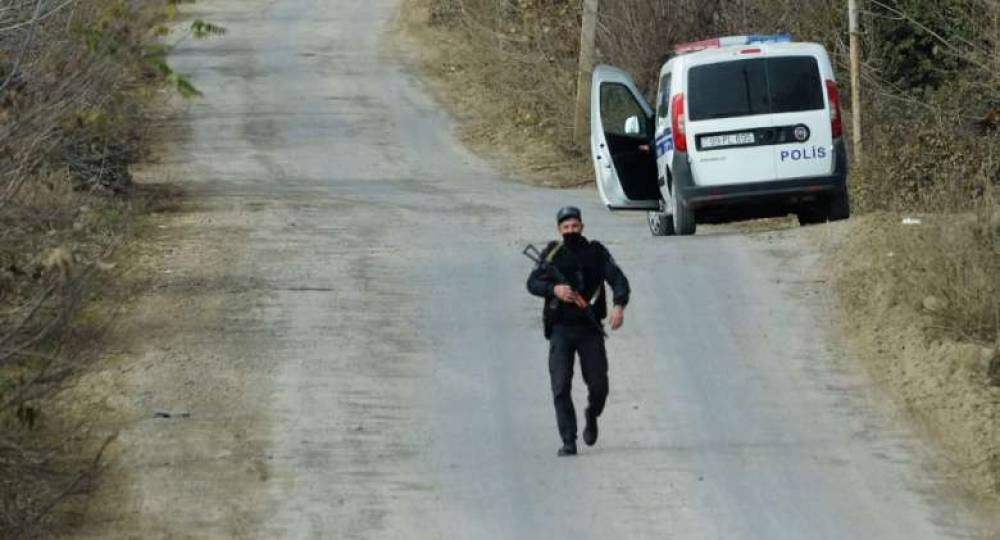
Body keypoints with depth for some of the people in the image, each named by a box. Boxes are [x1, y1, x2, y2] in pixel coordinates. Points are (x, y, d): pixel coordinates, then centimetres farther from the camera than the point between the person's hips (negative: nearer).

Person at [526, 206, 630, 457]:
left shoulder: (596, 252, 4)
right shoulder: (553, 253, 3)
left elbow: (618, 280, -3)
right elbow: (533, 283, -3)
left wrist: (619, 305, -22)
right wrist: (554, 289, -24)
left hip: (590, 329, 1)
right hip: (561, 330, -1)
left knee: (599, 386, 1)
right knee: (561, 387, -10)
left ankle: (592, 415, 34)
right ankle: (568, 441, -6)